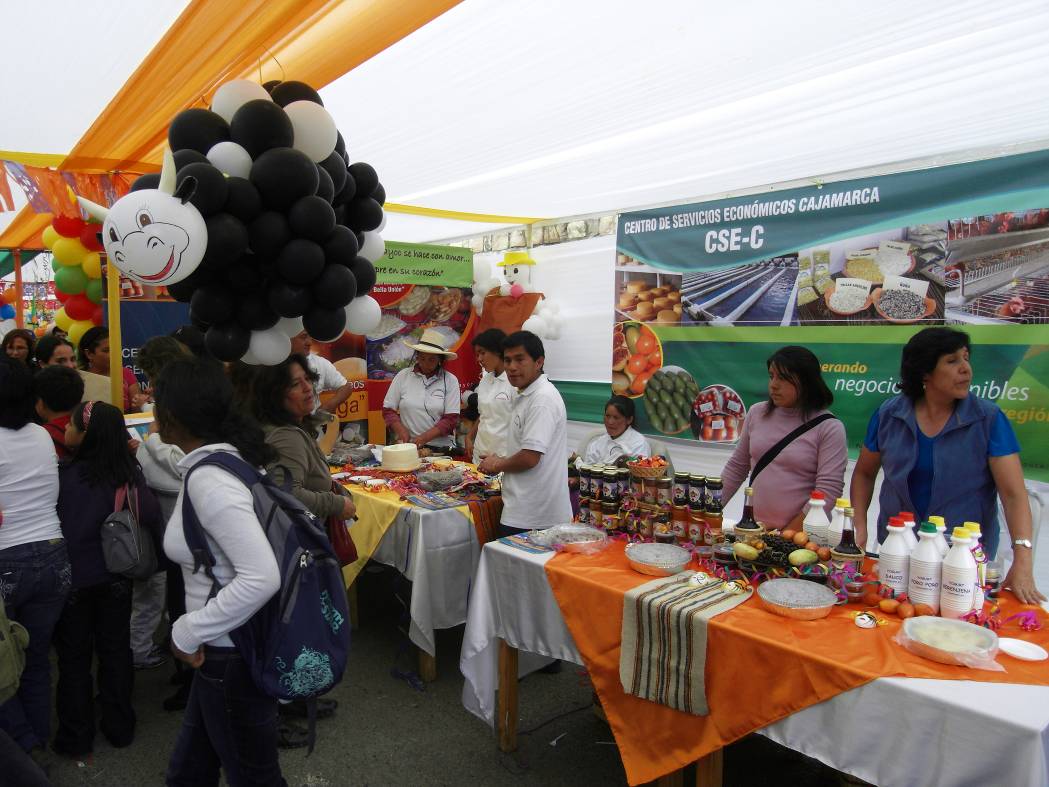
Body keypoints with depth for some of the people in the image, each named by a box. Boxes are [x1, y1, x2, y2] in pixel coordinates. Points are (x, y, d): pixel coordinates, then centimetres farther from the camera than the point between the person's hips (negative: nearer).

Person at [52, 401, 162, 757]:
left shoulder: (65, 475, -19)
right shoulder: (128, 471, -11)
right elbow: (151, 515, -14)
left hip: (73, 578, -3)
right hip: (115, 577, 3)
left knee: (75, 658, 13)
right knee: (115, 651, 16)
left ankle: (76, 737, 25)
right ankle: (119, 727, 28)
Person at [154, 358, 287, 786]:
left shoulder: (208, 479, -26)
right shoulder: (226, 458, 1)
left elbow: (262, 578, -33)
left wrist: (187, 633, -21)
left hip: (231, 656, -8)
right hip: (224, 647, 8)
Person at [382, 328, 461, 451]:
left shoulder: (450, 380, 3)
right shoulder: (403, 376, 8)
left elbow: (451, 419, -1)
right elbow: (388, 410, 11)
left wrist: (424, 437, -13)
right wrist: (401, 431, -6)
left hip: (441, 447, -1)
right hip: (407, 446, 1)